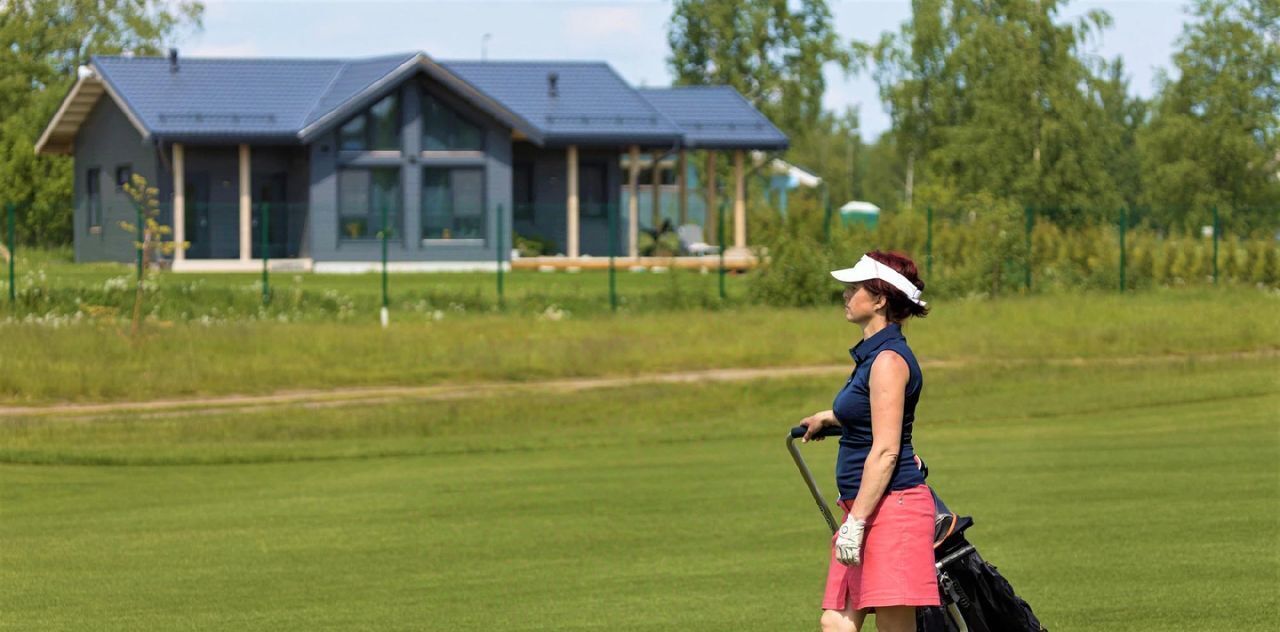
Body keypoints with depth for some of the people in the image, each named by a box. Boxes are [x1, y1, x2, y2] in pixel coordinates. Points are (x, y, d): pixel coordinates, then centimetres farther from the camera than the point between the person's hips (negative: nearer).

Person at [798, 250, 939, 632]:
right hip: (870, 510, 10)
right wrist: (828, 418, 54)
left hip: (892, 506, -10)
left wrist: (856, 522, -22)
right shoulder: (874, 355, 16)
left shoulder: (888, 360, -14)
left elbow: (885, 452, -19)